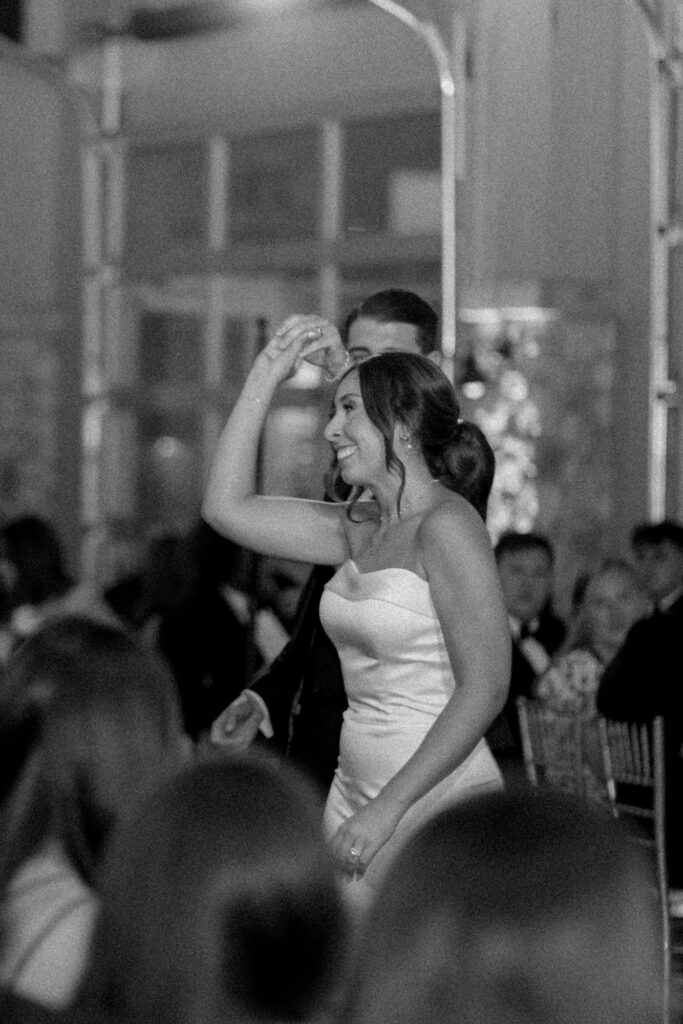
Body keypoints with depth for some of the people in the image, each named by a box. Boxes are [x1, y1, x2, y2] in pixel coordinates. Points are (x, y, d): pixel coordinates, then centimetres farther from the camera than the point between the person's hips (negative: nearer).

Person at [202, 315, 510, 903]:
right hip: (355, 785, 8)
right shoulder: (361, 528, 11)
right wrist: (267, 375, 11)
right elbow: (227, 507, 14)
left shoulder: (446, 525, -12)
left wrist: (388, 808, -19)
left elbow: (485, 689, -17)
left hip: (436, 796, -8)